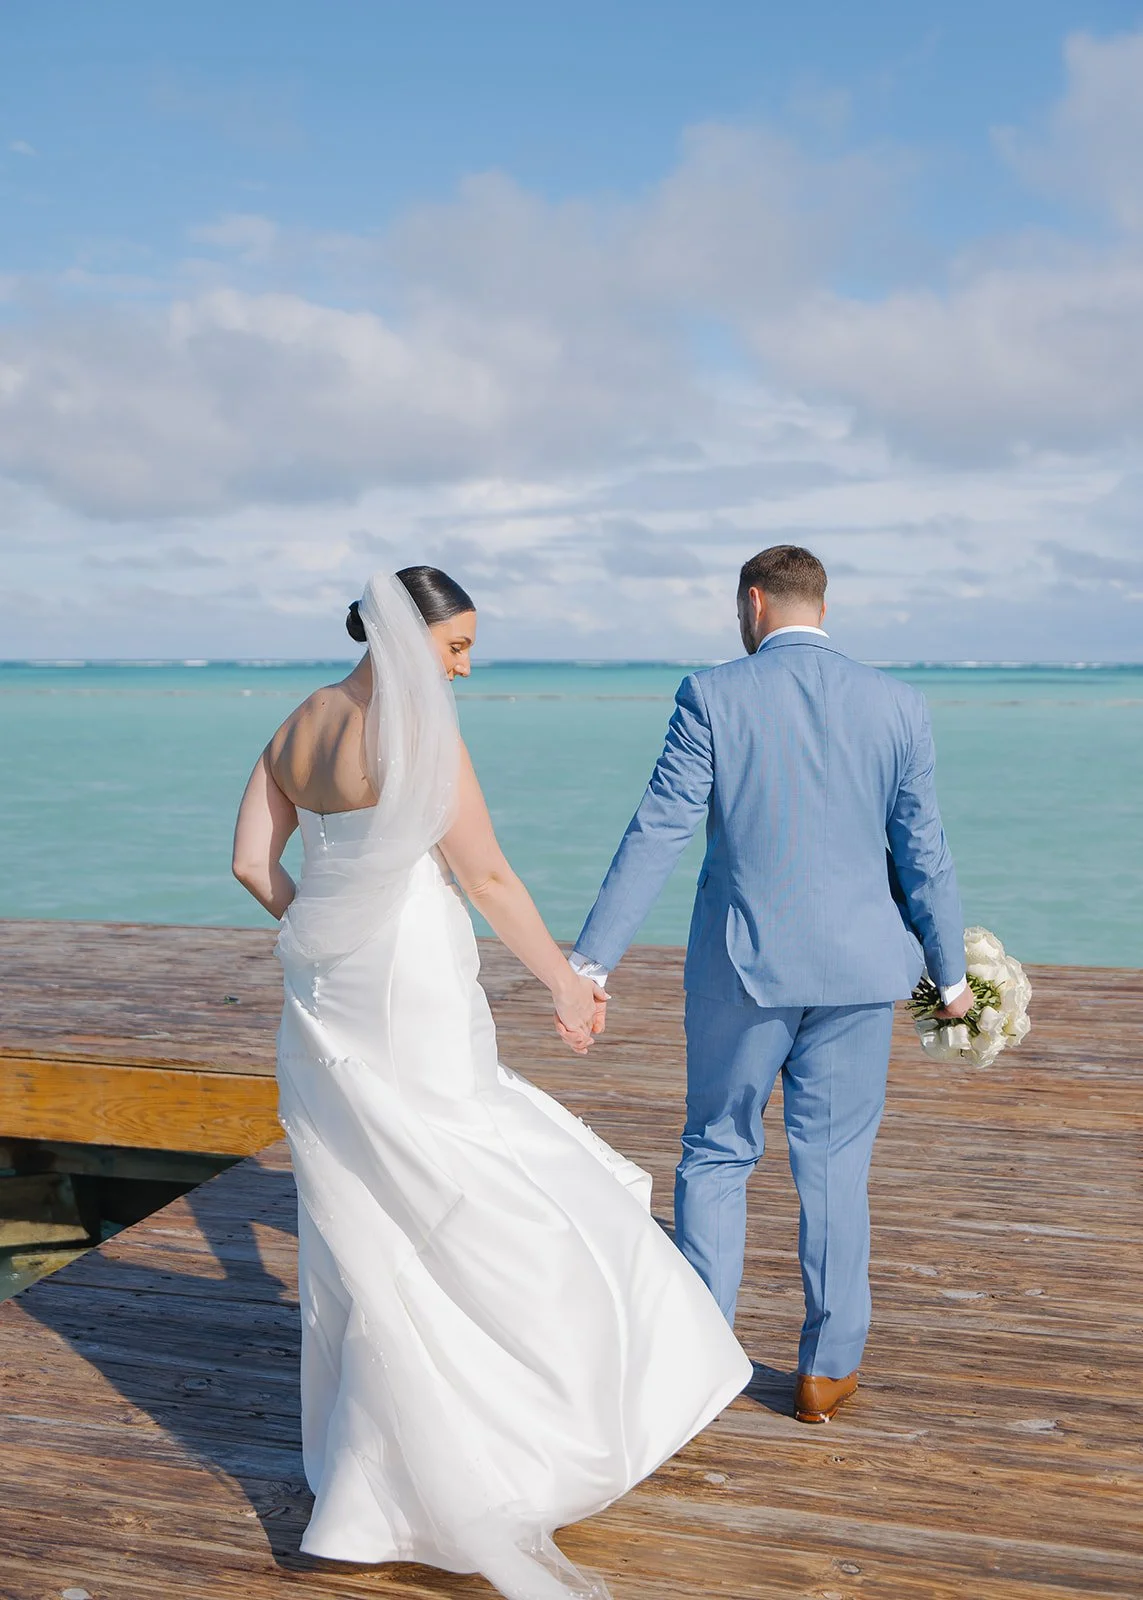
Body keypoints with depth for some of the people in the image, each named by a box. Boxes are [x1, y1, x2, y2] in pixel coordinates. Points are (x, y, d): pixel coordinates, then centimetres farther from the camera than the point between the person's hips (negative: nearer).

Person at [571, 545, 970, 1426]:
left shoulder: (712, 696, -7)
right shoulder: (897, 703, 0)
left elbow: (657, 834, -12)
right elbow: (924, 853, 1)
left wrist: (591, 959, -9)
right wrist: (950, 972, 13)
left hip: (743, 964, -2)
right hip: (856, 966, 2)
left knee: (717, 1154, 14)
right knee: (835, 1162, 13)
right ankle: (827, 1368, 22)